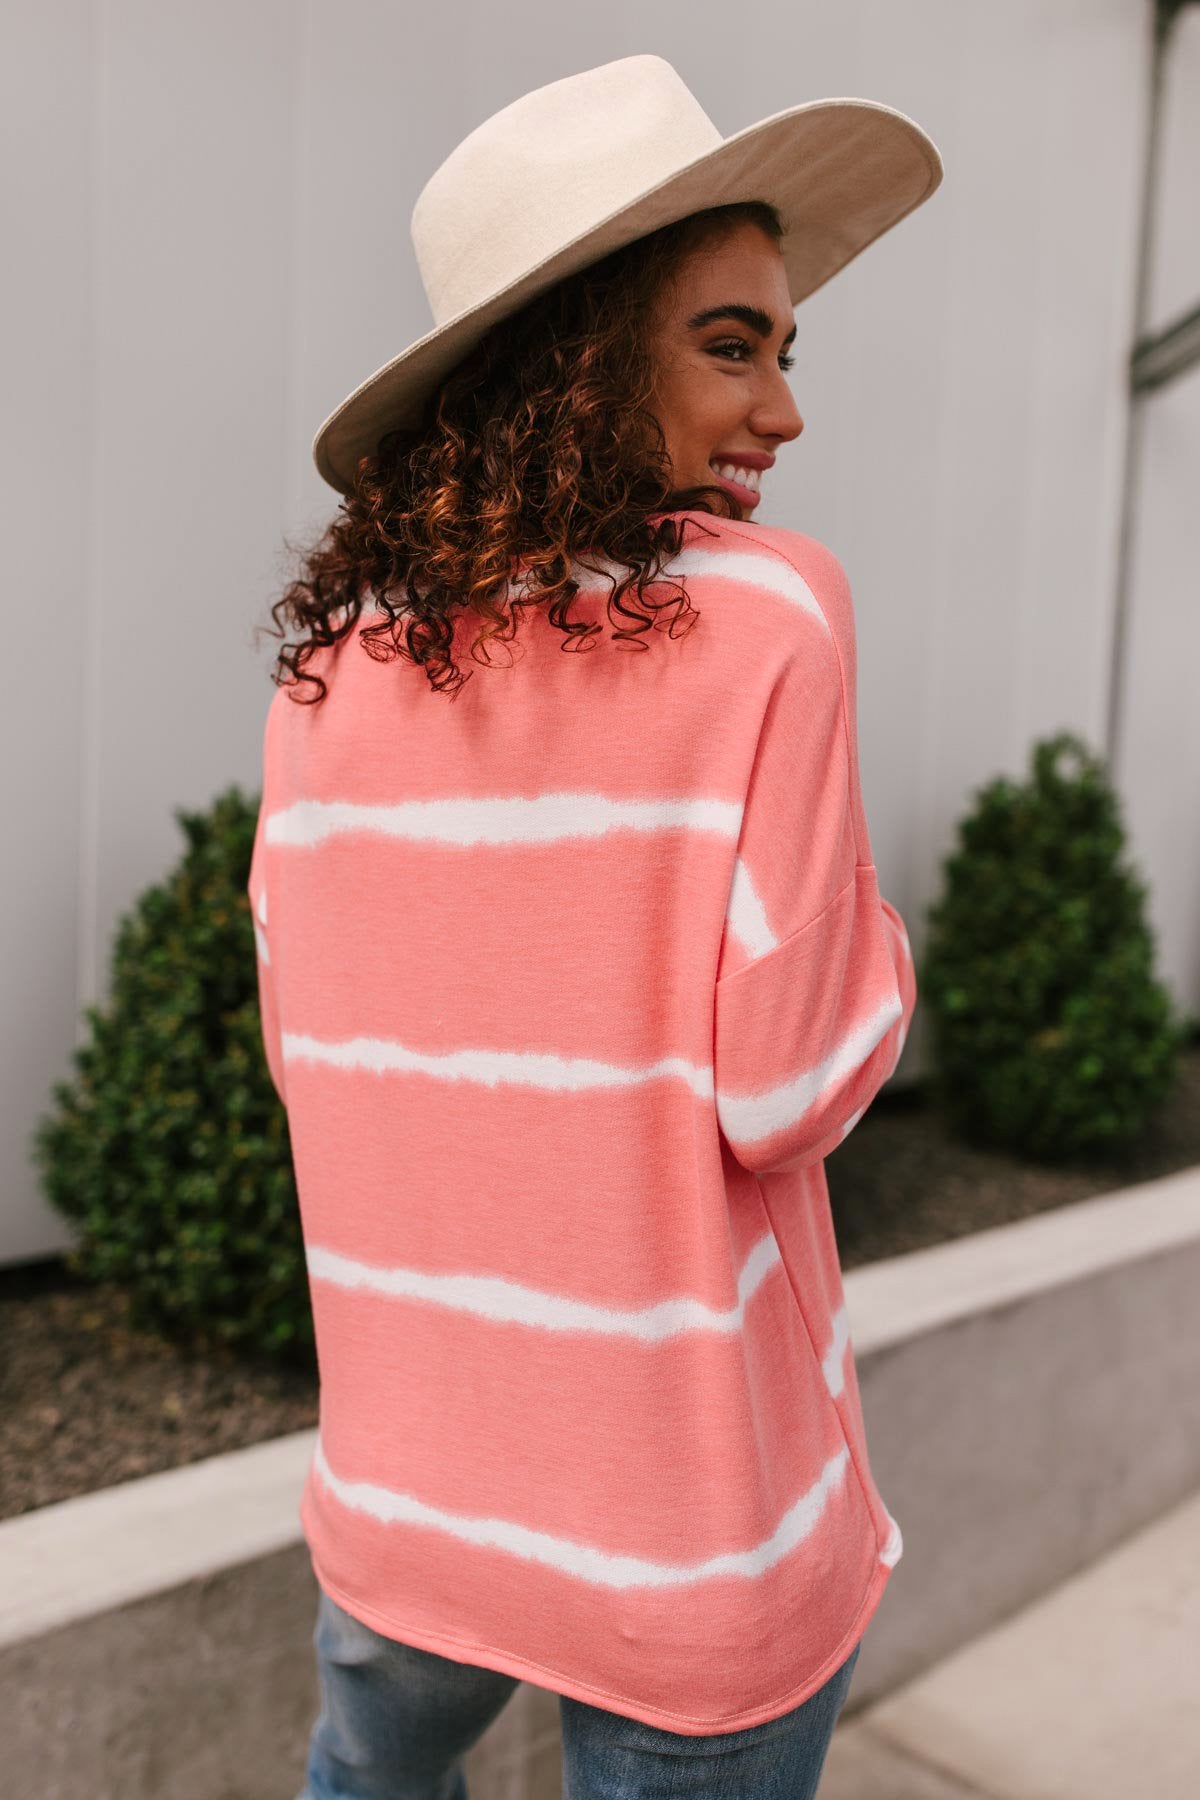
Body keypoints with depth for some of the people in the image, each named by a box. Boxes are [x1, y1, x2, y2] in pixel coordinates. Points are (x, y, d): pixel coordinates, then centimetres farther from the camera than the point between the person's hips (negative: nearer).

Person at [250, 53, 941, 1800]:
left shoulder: (330, 652, -3)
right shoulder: (764, 612, -18)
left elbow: (307, 1050, 4)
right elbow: (780, 1095, -19)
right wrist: (879, 933, 0)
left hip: (402, 1475, 5)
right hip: (688, 1527, -4)